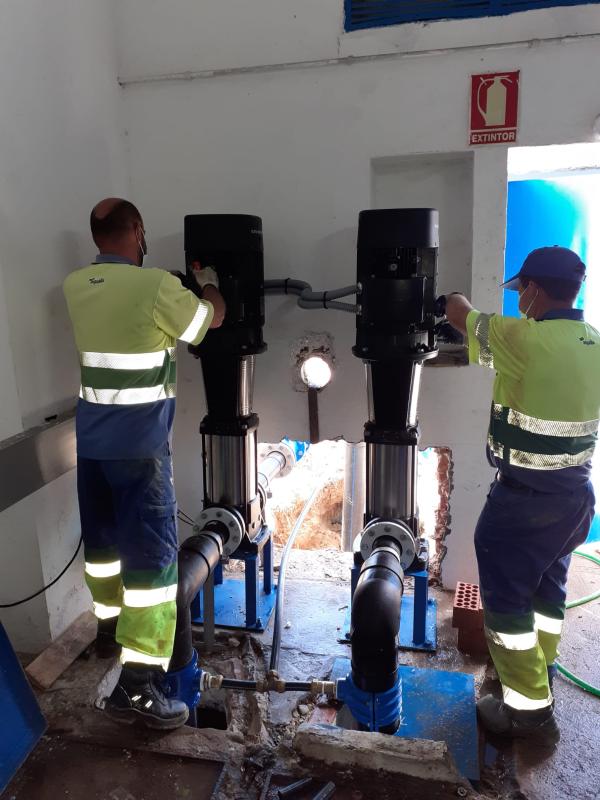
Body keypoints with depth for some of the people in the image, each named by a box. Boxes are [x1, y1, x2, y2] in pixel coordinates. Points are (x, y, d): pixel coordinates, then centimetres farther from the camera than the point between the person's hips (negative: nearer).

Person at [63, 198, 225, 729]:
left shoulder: (75, 286, 5)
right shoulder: (156, 287, -15)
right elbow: (213, 317, 2)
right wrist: (207, 280, 24)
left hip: (91, 439, 8)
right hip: (139, 445, -7)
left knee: (102, 538, 22)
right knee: (152, 554, -2)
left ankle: (110, 629, 43)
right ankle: (137, 686, 1)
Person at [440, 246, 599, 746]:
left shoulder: (524, 339, -21)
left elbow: (461, 313, -6)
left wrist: (449, 300, 19)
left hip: (525, 496, -8)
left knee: (506, 598, 6)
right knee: (547, 589, 23)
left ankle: (531, 710, 17)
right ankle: (537, 675, 41)